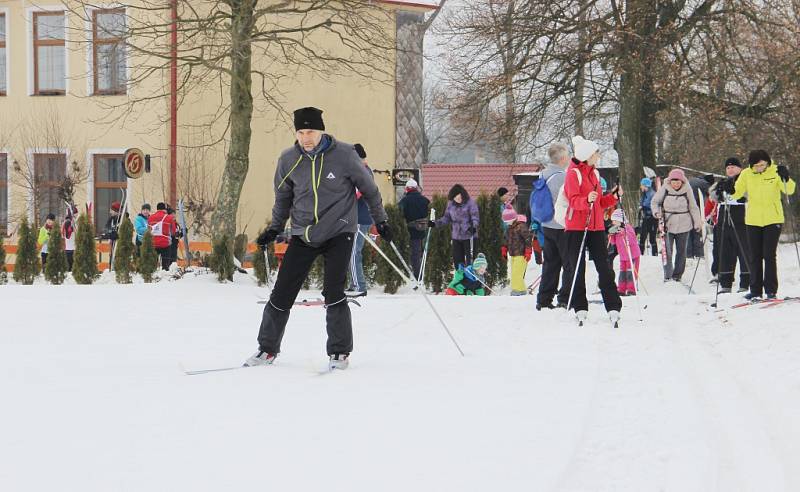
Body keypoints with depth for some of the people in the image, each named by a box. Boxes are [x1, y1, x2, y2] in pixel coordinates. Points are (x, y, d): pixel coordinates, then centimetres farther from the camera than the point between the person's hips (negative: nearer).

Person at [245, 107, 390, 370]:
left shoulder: (344, 154, -12)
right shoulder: (288, 160, -4)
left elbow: (368, 187, 2)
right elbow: (283, 197, 14)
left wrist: (380, 220, 6)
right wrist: (275, 228, 10)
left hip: (339, 232, -3)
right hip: (303, 235, 3)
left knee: (333, 293, -14)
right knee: (282, 294, 0)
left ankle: (339, 352, 0)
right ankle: (267, 348, 14)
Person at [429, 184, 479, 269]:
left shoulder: (470, 203, -7)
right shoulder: (451, 204, 8)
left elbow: (475, 217, -11)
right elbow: (446, 218, 13)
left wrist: (473, 226, -30)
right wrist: (435, 223, 1)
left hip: (469, 236, -5)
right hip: (456, 237, 5)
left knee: (469, 260, -4)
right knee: (457, 260, 9)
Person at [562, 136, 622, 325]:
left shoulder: (594, 173, 17)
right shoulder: (573, 173, -5)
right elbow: (573, 200, -15)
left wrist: (613, 197, 4)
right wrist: (586, 200, -34)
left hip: (596, 226, 6)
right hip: (576, 227, -6)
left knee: (604, 268, 0)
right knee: (578, 269, 0)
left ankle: (613, 307, -2)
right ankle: (580, 309, 5)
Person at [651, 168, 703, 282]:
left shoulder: (687, 190, -3)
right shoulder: (664, 190, -5)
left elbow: (693, 207, 5)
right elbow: (655, 202, 9)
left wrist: (698, 222, 5)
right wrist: (656, 212, -9)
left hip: (683, 226, 1)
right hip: (667, 225, -1)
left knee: (681, 252, 7)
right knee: (667, 251, -7)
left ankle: (677, 275, 18)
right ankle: (667, 274, 1)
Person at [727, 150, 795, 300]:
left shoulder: (775, 172, -7)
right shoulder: (746, 174, -1)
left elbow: (790, 190, -13)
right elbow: (737, 193, 4)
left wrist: (786, 178, -32)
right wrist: (729, 190, -17)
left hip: (773, 220, -3)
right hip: (753, 221, 3)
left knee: (769, 255, -5)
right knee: (755, 257, 5)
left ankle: (771, 290, 1)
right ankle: (755, 291, 10)